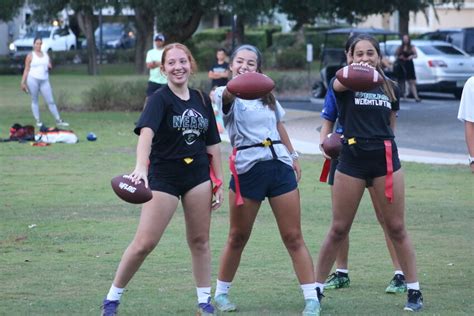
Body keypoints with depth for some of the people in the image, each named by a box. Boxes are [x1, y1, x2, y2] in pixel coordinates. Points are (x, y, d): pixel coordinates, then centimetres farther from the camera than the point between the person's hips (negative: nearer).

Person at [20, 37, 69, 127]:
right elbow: (26, 69, 3)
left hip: (44, 80, 3)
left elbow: (50, 66, 26)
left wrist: (50, 66, 0)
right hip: (33, 79, -3)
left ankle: (58, 120, 4)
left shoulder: (46, 55, 16)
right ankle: (38, 120, 5)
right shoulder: (30, 56, 5)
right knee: (35, 100, 0)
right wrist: (23, 82, -3)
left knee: (51, 101, 1)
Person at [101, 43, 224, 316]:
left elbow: (213, 144, 13)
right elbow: (146, 132, -30)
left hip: (198, 176, 5)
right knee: (144, 243, -7)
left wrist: (219, 183, 9)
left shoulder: (202, 101, 6)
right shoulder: (160, 99, -12)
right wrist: (141, 166, -47)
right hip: (163, 177, -5)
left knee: (200, 241, 8)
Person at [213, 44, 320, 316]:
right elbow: (228, 96, -29)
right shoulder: (227, 95, -3)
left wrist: (293, 155, 22)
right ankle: (221, 292, 25)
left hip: (279, 165, 3)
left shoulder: (267, 94, 13)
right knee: (238, 237, 8)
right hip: (247, 169, -3)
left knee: (293, 237, 0)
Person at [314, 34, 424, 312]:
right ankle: (316, 288, 16)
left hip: (385, 159, 2)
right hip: (352, 161, -2)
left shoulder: (390, 87, 8)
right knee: (339, 230, 4)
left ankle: (415, 291, 11)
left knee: (396, 228, 4)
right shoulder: (344, 84, -3)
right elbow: (339, 83, -30)